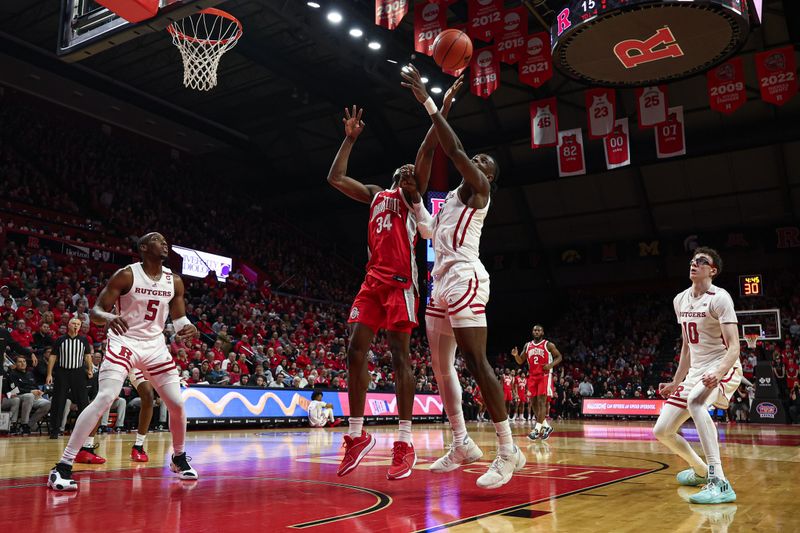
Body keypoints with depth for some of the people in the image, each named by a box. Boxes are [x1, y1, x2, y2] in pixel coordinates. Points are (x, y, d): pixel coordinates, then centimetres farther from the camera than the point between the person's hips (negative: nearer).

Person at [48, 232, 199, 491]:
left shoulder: (174, 281, 1)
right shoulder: (126, 275, -12)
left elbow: (179, 317, 10)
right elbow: (96, 310, -11)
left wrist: (187, 328, -15)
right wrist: (109, 318, -35)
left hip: (155, 345, 5)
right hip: (124, 342, -5)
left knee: (177, 404, 4)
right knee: (105, 398, -23)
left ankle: (179, 458, 28)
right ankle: (63, 466, -17)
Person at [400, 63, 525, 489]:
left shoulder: (480, 189, -1)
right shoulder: (452, 196, 25)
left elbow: (454, 149, -14)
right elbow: (429, 232, 27)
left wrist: (427, 101, -14)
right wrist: (416, 198, 18)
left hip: (464, 277, -10)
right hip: (442, 280, 10)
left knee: (476, 361, -15)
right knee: (441, 364, 10)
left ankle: (508, 451, -10)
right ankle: (462, 445, 19)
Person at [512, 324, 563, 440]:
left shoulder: (549, 345, -3)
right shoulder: (527, 345, 10)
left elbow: (559, 356, 1)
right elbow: (521, 361, 13)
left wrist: (551, 365, -17)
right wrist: (516, 355, -9)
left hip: (545, 375, -6)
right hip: (532, 376, 6)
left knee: (541, 401, -14)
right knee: (533, 402, 5)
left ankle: (537, 429, -15)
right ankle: (546, 426, 19)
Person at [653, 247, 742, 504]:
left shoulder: (719, 298, -13)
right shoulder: (680, 300, 9)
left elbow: (733, 347, -21)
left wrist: (718, 373, -39)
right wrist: (675, 383, 17)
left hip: (722, 368, -8)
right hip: (695, 371, 8)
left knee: (695, 402, -41)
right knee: (662, 431, 4)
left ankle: (719, 483, -39)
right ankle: (700, 471, 33)